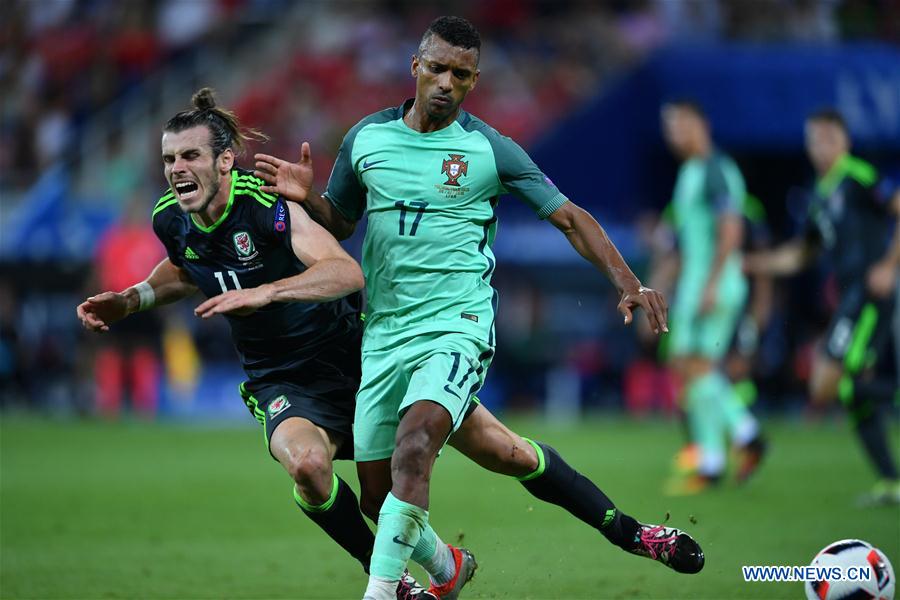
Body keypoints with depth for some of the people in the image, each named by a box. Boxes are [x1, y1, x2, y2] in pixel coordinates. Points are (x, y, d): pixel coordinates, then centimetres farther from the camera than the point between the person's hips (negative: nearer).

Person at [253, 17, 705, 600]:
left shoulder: (488, 149, -2)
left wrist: (628, 283, -8)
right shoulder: (366, 137, 7)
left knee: (412, 448, -29)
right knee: (378, 493, 4)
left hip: (458, 328, -4)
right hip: (385, 335, 4)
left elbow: (569, 217, 3)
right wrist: (305, 197, -4)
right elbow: (339, 224, 18)